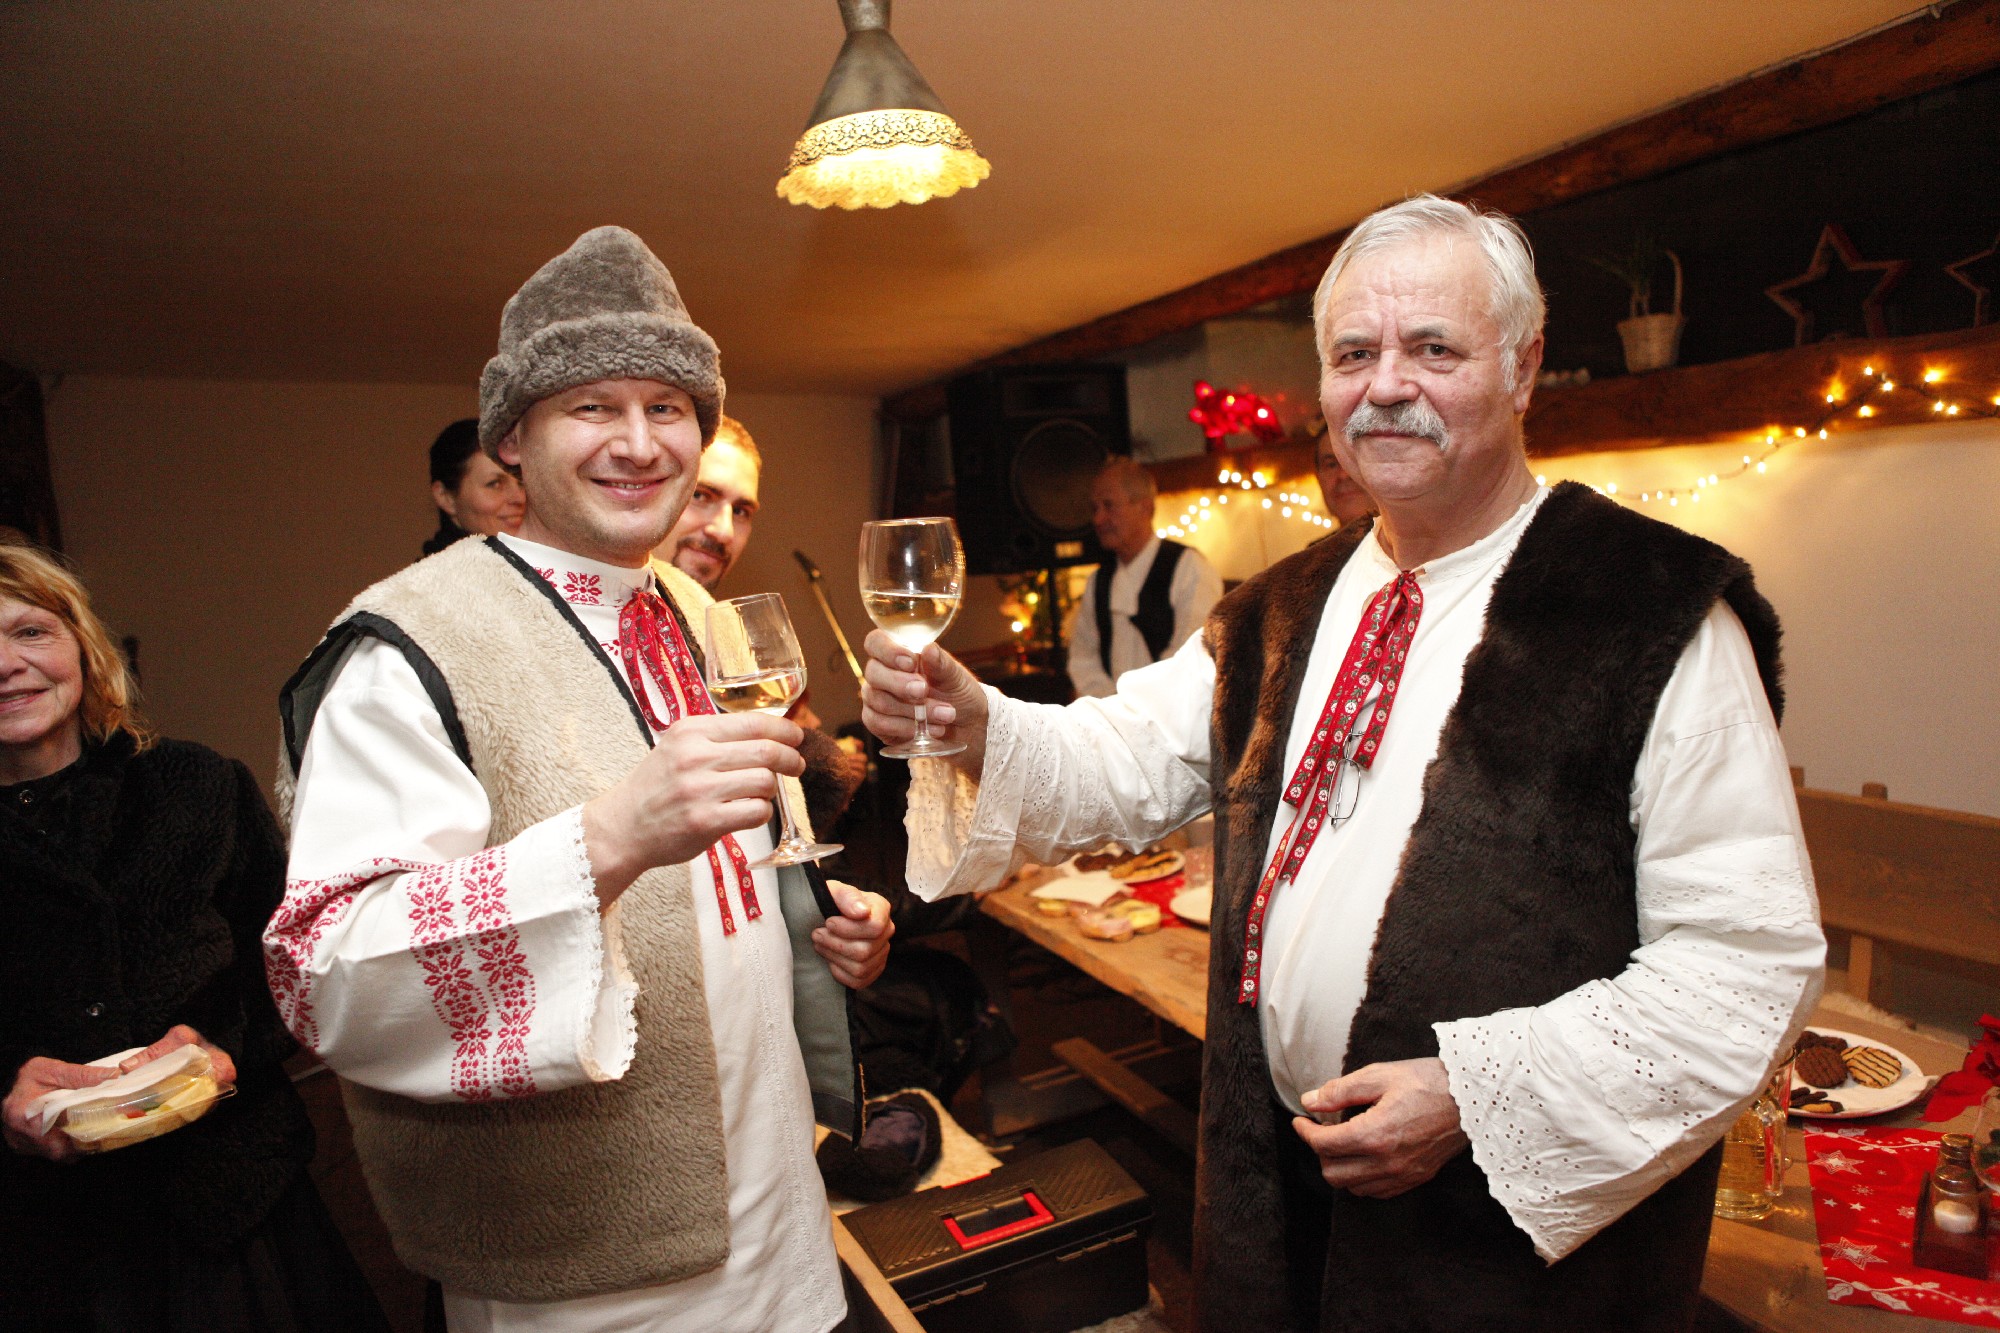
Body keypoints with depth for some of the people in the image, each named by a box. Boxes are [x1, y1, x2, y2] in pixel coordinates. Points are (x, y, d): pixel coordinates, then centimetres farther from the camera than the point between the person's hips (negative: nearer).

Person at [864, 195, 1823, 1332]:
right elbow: (1125, 766, 1)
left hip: (1522, 1228, -4)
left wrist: (1476, 1090, -22)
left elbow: (1754, 959, -16)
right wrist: (972, 722, -17)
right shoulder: (1286, 615, 5)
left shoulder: (1659, 611, -14)